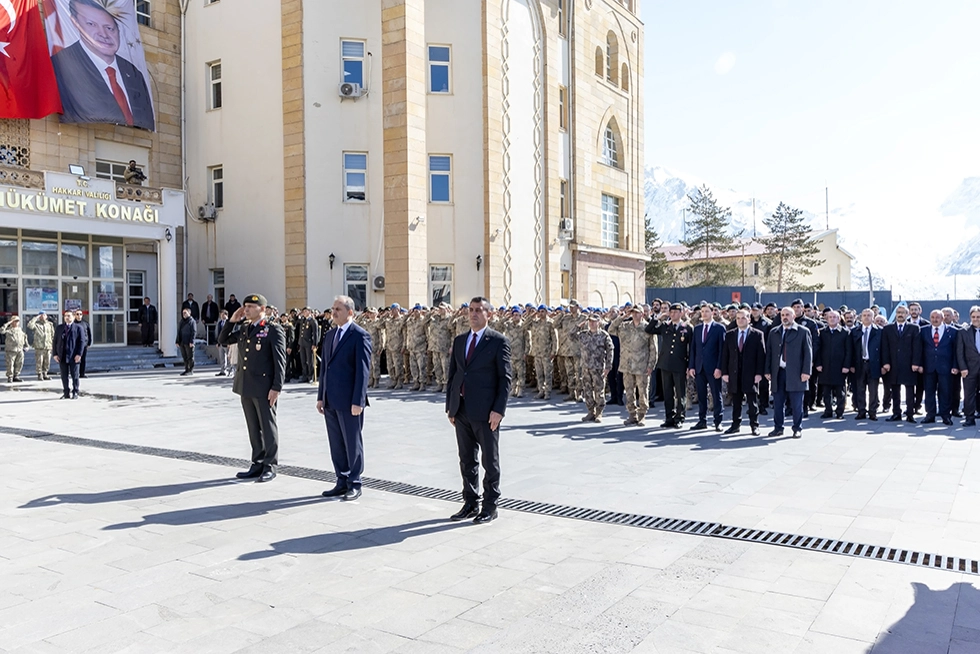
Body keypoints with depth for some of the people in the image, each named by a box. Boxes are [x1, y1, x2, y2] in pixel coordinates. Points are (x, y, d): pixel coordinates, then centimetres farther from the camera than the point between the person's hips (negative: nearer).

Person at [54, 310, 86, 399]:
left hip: (74, 357, -3)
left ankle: (75, 393, 10)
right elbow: (55, 341, 12)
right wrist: (55, 354, 2)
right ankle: (66, 393, 13)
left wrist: (79, 354, -12)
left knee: (74, 376, 2)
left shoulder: (78, 328, 2)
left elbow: (82, 342, -3)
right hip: (62, 356, 3)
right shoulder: (59, 328, 13)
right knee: (64, 376, 6)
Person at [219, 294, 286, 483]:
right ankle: (257, 465, 23)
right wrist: (232, 321, 6)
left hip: (264, 387, -7)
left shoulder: (273, 330, -8)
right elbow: (222, 341, 20)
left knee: (268, 427, 2)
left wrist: (276, 387, -17)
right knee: (253, 428, 13)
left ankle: (270, 467, 11)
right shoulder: (243, 328, 12)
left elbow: (279, 360, -12)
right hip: (245, 386, 7)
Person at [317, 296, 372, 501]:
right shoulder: (330, 335, 14)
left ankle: (354, 484, 15)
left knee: (352, 443, 4)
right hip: (330, 400, 7)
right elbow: (324, 367, 17)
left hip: (348, 401, -7)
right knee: (336, 443, 12)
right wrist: (321, 396, 13)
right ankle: (342, 482, 22)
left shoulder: (360, 336, -10)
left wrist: (357, 401, -17)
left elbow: (363, 370, -14)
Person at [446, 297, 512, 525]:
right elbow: (452, 374, 15)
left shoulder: (498, 341, -5)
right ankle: (470, 503, 25)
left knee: (490, 461, 5)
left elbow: (505, 377, -8)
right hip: (461, 410, 6)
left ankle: (490, 506, 17)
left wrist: (499, 410, -15)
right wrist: (450, 406, 9)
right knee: (467, 460, 13)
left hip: (485, 411, -6)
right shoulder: (459, 340, 13)